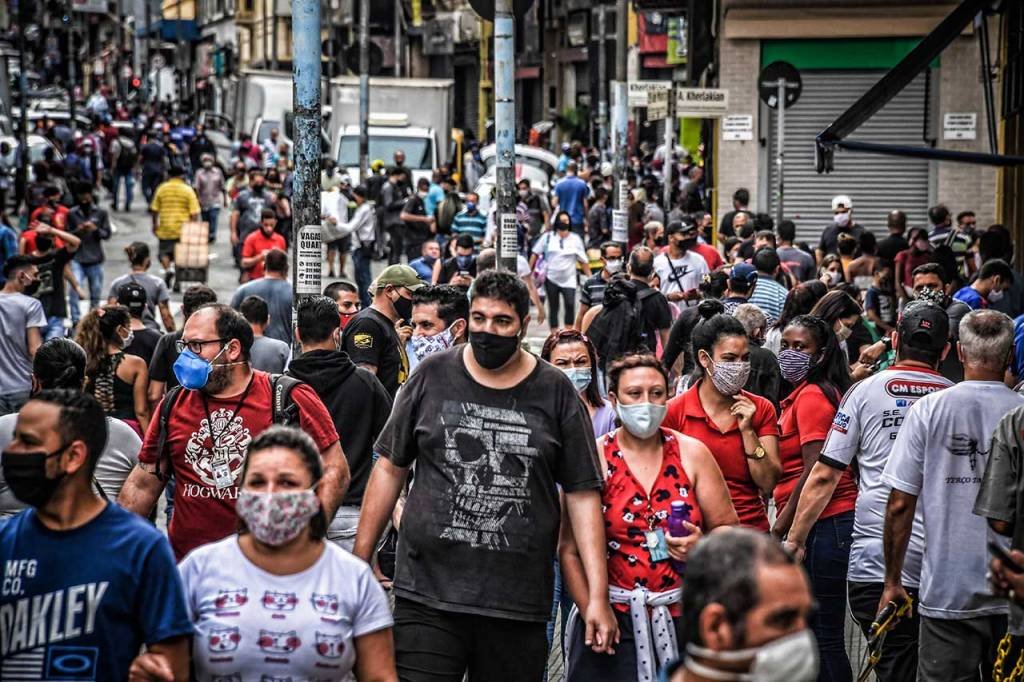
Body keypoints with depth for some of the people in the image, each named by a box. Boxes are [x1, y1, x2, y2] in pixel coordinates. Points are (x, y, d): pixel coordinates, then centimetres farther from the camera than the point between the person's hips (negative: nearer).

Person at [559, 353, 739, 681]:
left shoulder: (692, 453, 5)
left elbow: (729, 530, 8)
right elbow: (571, 551, -4)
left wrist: (703, 546, -13)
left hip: (685, 616, 2)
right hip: (615, 620, -2)